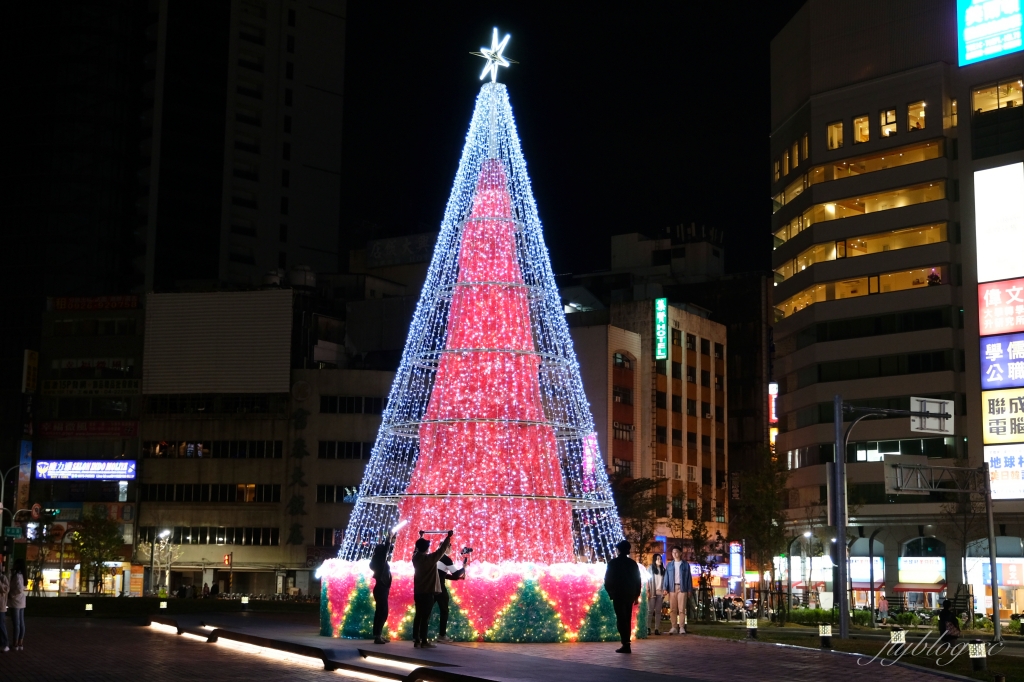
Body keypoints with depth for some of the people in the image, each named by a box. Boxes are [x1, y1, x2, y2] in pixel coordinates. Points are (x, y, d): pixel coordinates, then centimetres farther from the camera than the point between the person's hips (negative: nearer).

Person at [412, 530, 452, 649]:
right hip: (428, 592, -7)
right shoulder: (430, 558, -13)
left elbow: (418, 548, 26)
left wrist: (421, 538, 40)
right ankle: (424, 642, -6)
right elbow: (441, 549, -7)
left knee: (418, 616, 9)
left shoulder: (415, 557, 6)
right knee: (425, 617, -6)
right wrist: (448, 537, 3)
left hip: (418, 591, 7)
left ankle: (416, 640, 8)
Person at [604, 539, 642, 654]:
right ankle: (626, 643, 13)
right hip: (630, 595, 5)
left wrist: (610, 592, 7)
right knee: (627, 619, 12)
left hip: (618, 595, -5)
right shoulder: (633, 563, 5)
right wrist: (636, 595, 12)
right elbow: (638, 580, 6)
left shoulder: (613, 563, -7)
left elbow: (607, 580, -7)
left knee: (621, 619, -5)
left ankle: (626, 644, -13)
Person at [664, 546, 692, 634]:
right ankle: (674, 627, 2)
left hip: (682, 588, -2)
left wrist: (689, 589, -2)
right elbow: (666, 577, 9)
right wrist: (665, 589, 0)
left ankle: (682, 628, -4)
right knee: (672, 609, 0)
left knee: (682, 609, -5)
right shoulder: (669, 565, 14)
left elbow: (689, 577, 5)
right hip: (672, 588, 2)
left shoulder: (685, 564, 7)